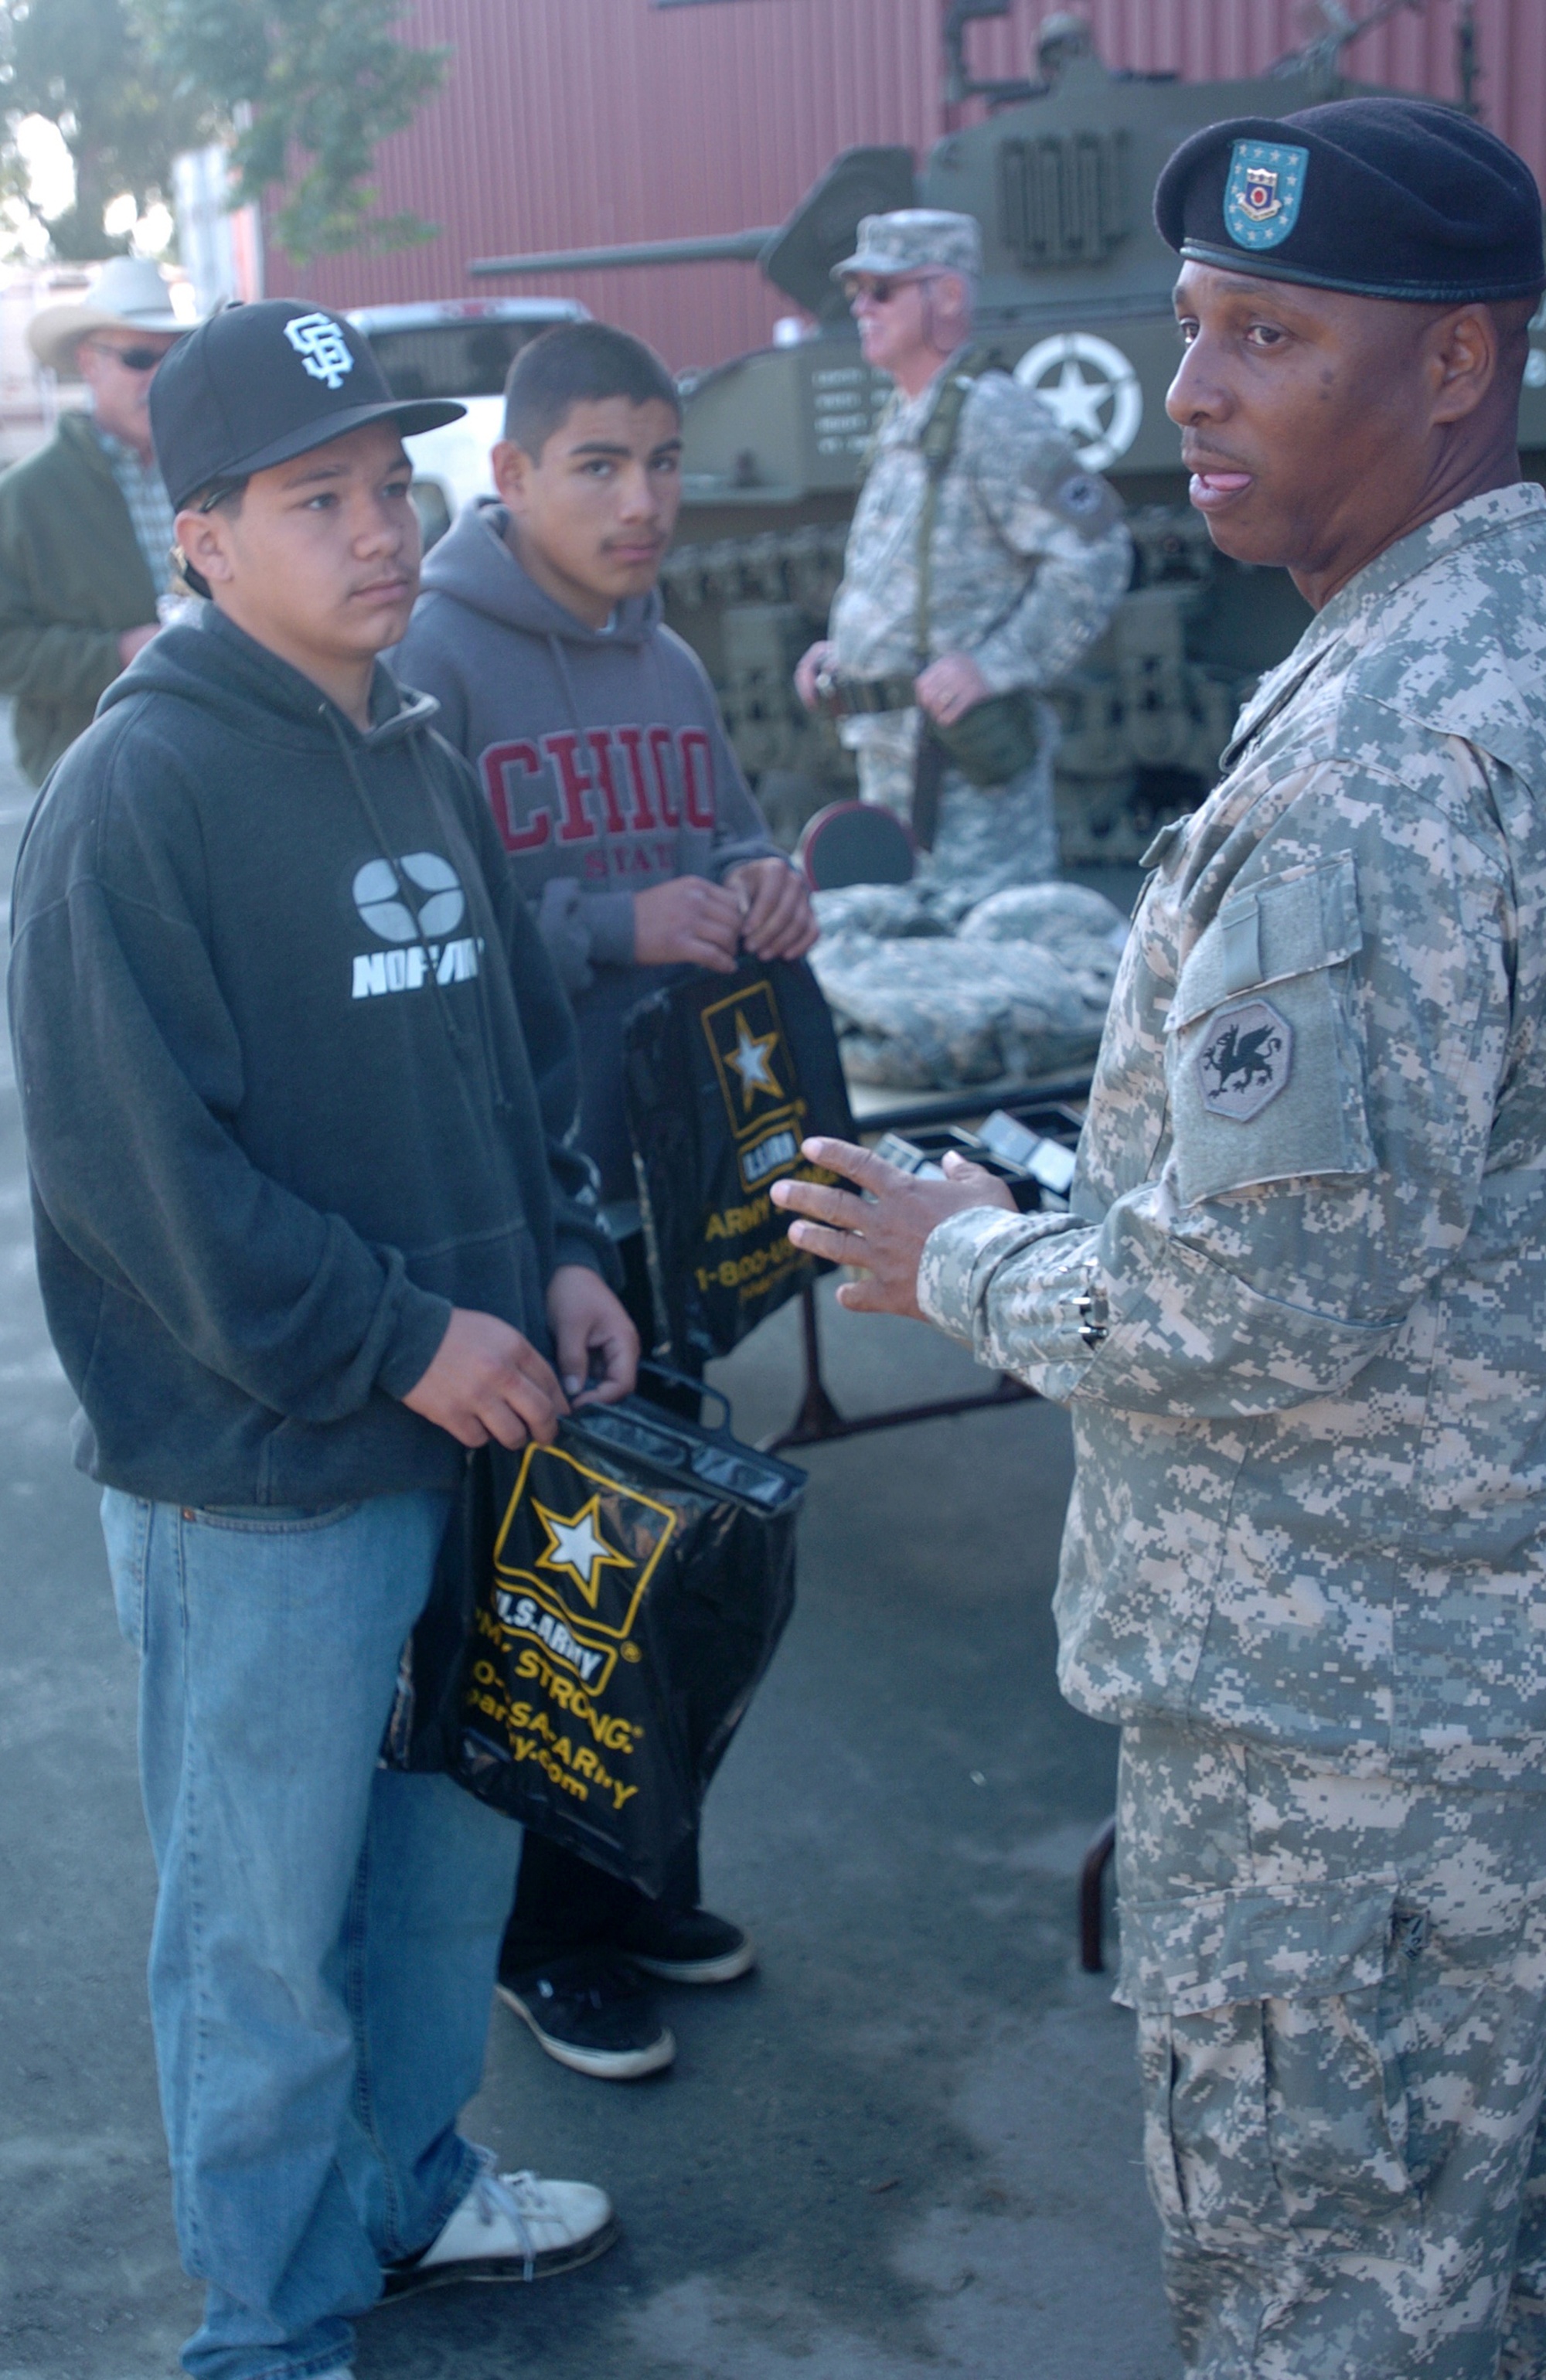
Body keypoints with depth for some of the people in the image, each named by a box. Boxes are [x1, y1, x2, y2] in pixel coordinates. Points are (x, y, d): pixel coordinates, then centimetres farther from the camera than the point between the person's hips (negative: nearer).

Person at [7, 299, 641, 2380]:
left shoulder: (419, 761, 9)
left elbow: (518, 1039, 19)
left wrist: (562, 1255, 4)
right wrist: (404, 1338, -18)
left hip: (470, 1427, 8)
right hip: (259, 1474, -7)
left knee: (450, 1856, 22)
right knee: (268, 1925, 7)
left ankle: (405, 2183, 45)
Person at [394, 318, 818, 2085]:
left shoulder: (668, 664, 10)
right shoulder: (427, 664, -13)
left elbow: (723, 839, 20)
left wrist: (761, 885, -3)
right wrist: (616, 927, -24)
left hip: (662, 1184, 8)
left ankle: (637, 1882, 37)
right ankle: (543, 1939, 22)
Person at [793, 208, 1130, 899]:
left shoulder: (992, 415, -13)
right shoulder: (901, 422, 16)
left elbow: (1094, 557, -20)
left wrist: (993, 667, -23)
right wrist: (839, 649, 13)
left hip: (968, 752, -10)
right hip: (888, 752, 10)